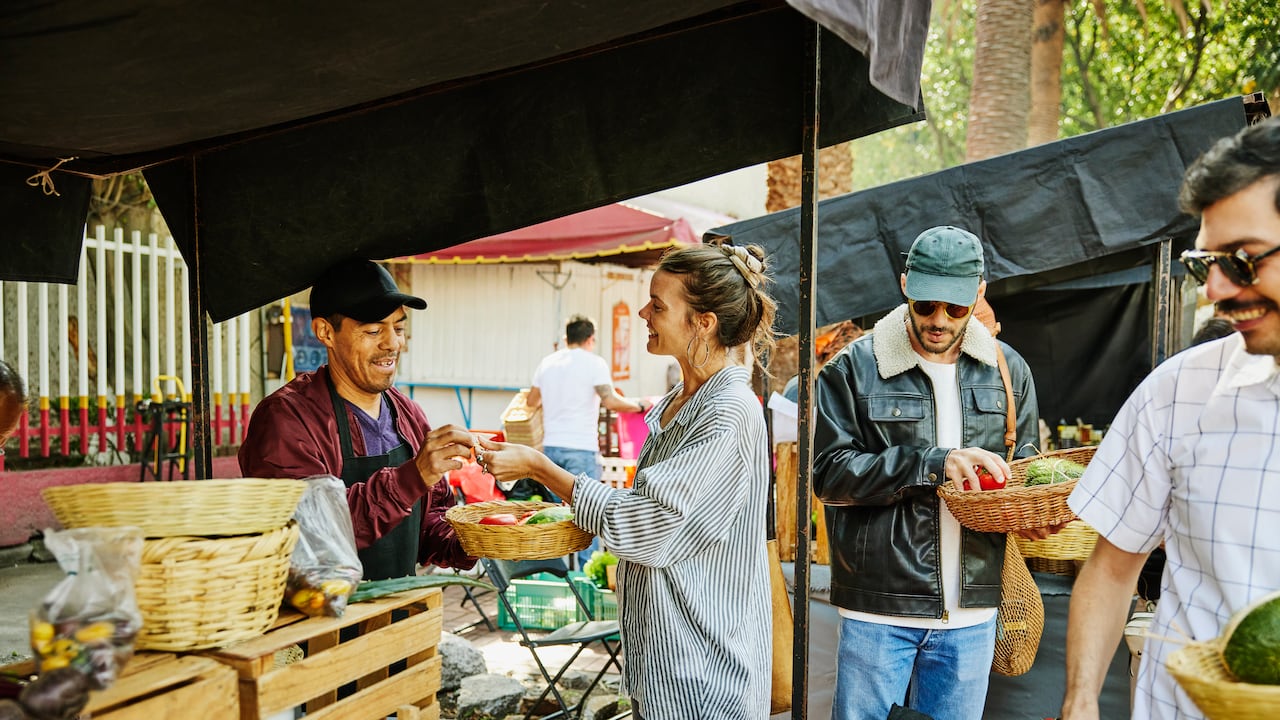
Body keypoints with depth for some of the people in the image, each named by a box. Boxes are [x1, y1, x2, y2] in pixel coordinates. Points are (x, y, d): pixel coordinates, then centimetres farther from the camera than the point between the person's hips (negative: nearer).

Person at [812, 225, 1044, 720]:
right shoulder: (854, 369, -5)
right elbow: (830, 474, -11)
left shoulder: (1008, 370, 7)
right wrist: (933, 464, -21)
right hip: (878, 610, -3)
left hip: (971, 614, 4)